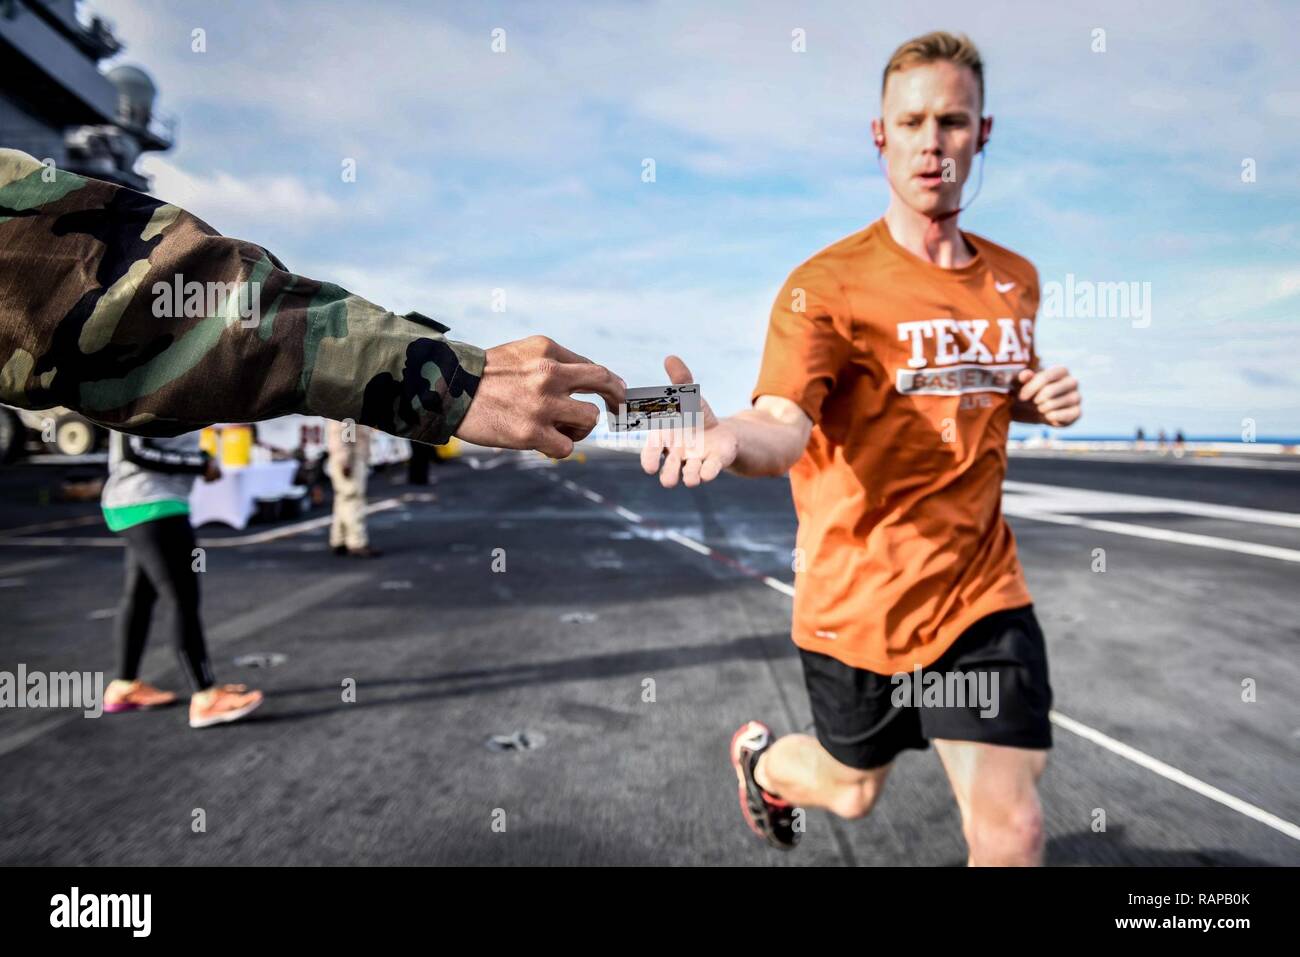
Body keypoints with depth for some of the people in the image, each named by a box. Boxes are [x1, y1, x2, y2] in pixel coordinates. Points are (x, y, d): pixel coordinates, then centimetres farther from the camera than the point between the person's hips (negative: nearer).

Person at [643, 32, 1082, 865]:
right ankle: (760, 758, 54)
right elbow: (785, 427, -30)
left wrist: (1040, 401, -2)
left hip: (982, 589, 4)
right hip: (859, 600, -3)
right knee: (853, 792, 19)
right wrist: (727, 437, -53)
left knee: (1013, 828, 0)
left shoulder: (1016, 280, 4)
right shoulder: (829, 283, -14)